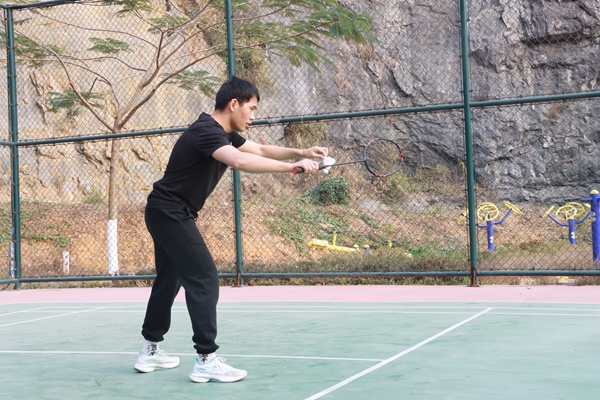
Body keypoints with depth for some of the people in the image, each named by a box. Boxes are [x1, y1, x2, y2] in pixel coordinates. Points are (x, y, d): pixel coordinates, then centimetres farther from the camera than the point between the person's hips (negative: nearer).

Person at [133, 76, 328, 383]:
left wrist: (300, 152, -1)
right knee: (204, 279, -11)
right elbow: (240, 161, -41)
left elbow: (261, 149, 15)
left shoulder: (224, 134, 8)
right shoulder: (205, 131, -23)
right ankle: (206, 360, -8)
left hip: (167, 214, 11)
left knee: (169, 279, 18)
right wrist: (292, 166, -39)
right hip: (170, 212, -11)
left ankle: (150, 351, 29)